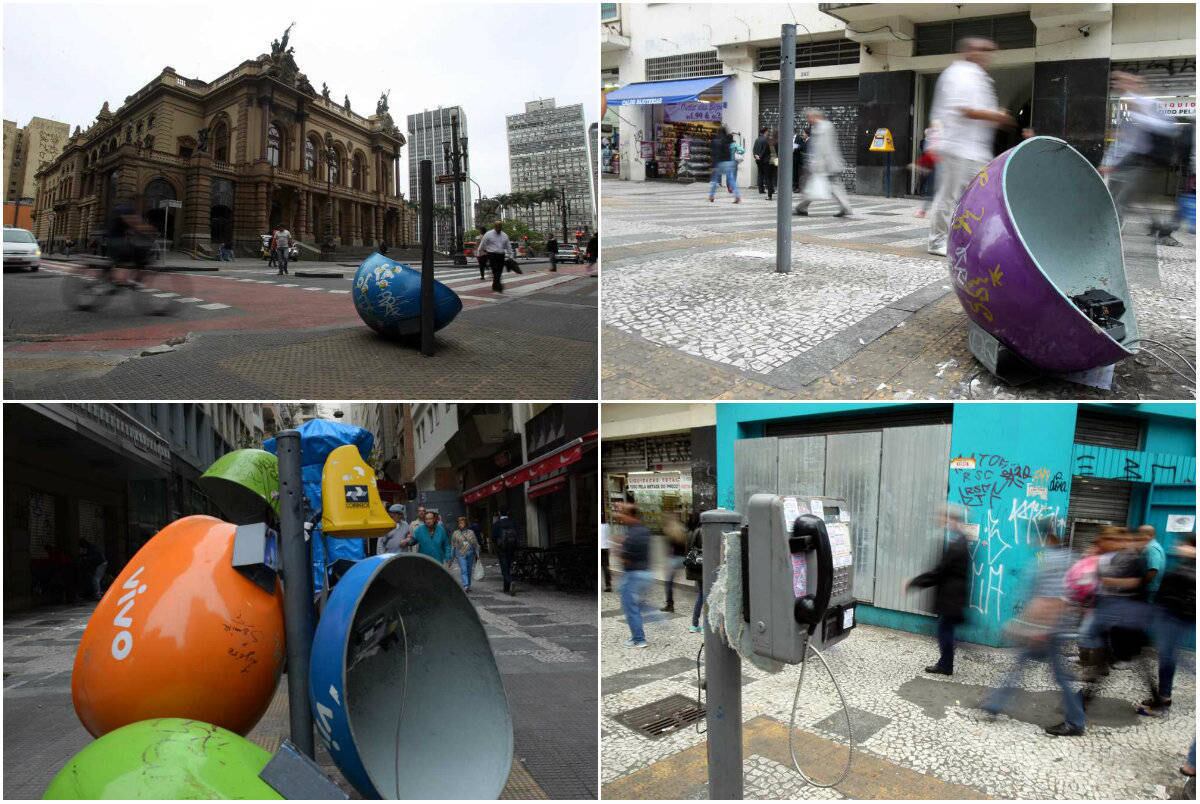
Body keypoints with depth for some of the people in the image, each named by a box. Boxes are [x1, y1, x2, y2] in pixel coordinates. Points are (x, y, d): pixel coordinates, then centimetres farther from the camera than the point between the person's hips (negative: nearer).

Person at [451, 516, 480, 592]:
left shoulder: (471, 532, 7)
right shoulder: (455, 533, 6)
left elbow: (476, 544, 10)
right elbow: (453, 545, 10)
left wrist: (477, 554, 7)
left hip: (470, 554, 2)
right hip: (461, 554, -2)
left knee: (469, 571, 8)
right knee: (463, 570, -14)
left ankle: (468, 586, 20)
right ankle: (465, 586, -22)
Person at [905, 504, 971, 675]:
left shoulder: (955, 546, -22)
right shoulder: (960, 542, 9)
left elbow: (938, 572, -20)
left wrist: (913, 583, -13)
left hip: (950, 597, -9)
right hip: (952, 595, 9)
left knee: (945, 631, 3)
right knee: (945, 630, 15)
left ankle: (946, 666, 13)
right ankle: (945, 664, 23)